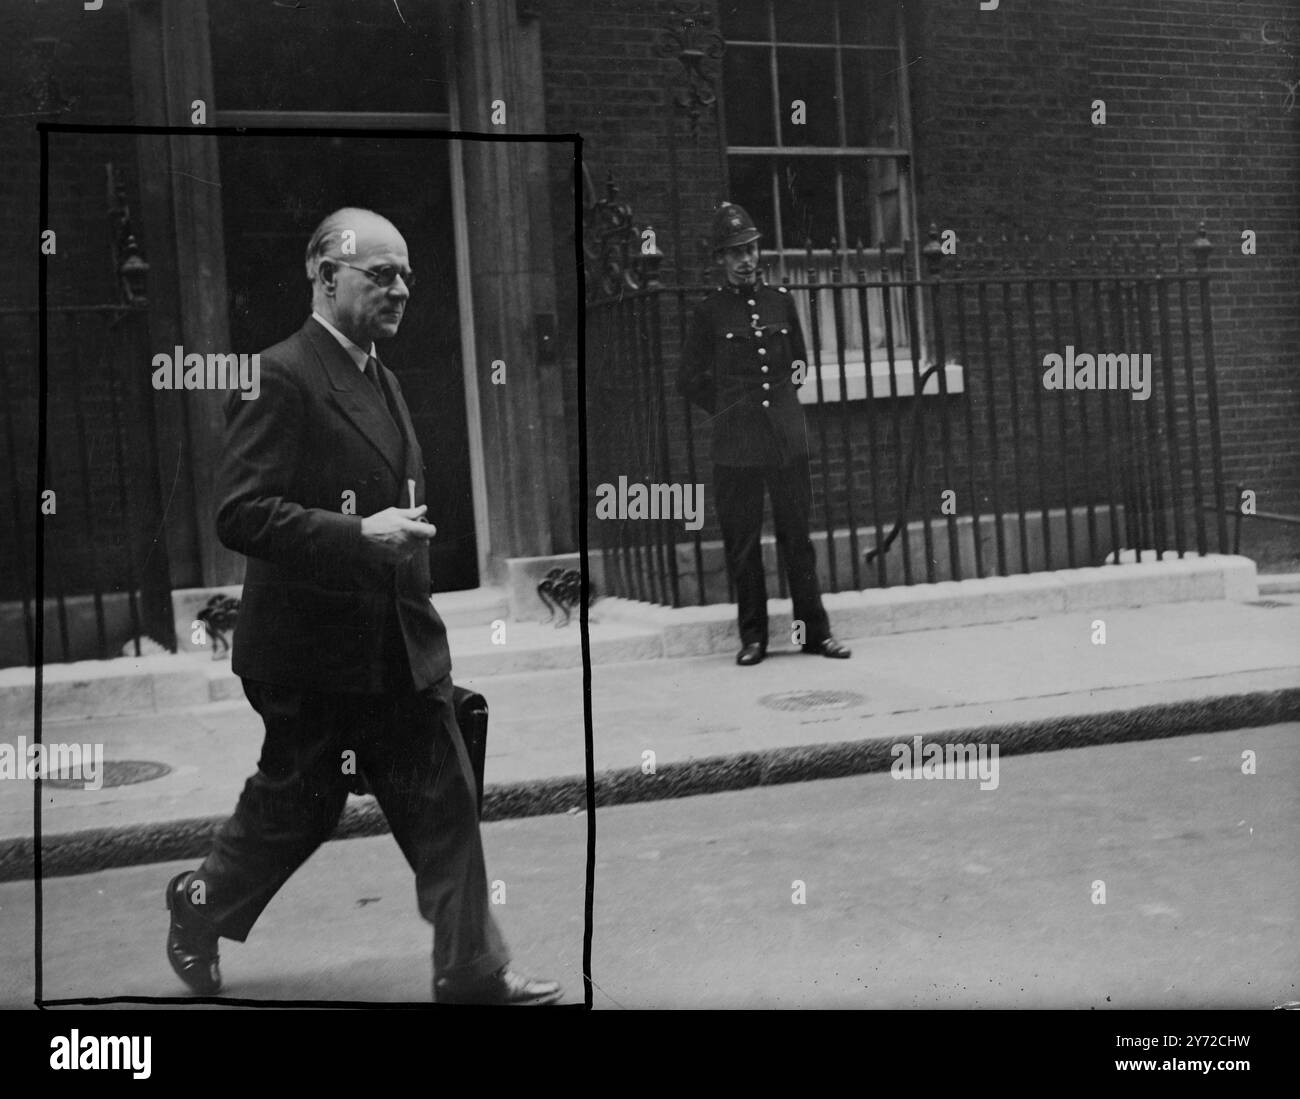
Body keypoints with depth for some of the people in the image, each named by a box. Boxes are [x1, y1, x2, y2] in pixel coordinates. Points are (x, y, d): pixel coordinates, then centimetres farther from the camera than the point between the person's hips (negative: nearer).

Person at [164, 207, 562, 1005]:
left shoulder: (383, 378, 14)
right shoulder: (282, 376, -15)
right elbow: (240, 513, -23)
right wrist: (359, 535, -30)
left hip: (401, 645, 8)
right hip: (313, 649, -8)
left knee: (446, 803, 9)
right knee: (292, 809, 9)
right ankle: (200, 907, 34)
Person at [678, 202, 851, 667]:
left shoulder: (781, 300, 10)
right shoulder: (710, 311, 1)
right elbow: (689, 380, 7)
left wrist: (791, 381, 10)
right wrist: (731, 410, 6)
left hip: (788, 438, 2)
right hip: (736, 445, -2)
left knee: (798, 537, 6)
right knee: (743, 544, 3)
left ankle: (815, 630, 14)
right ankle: (753, 637, 13)